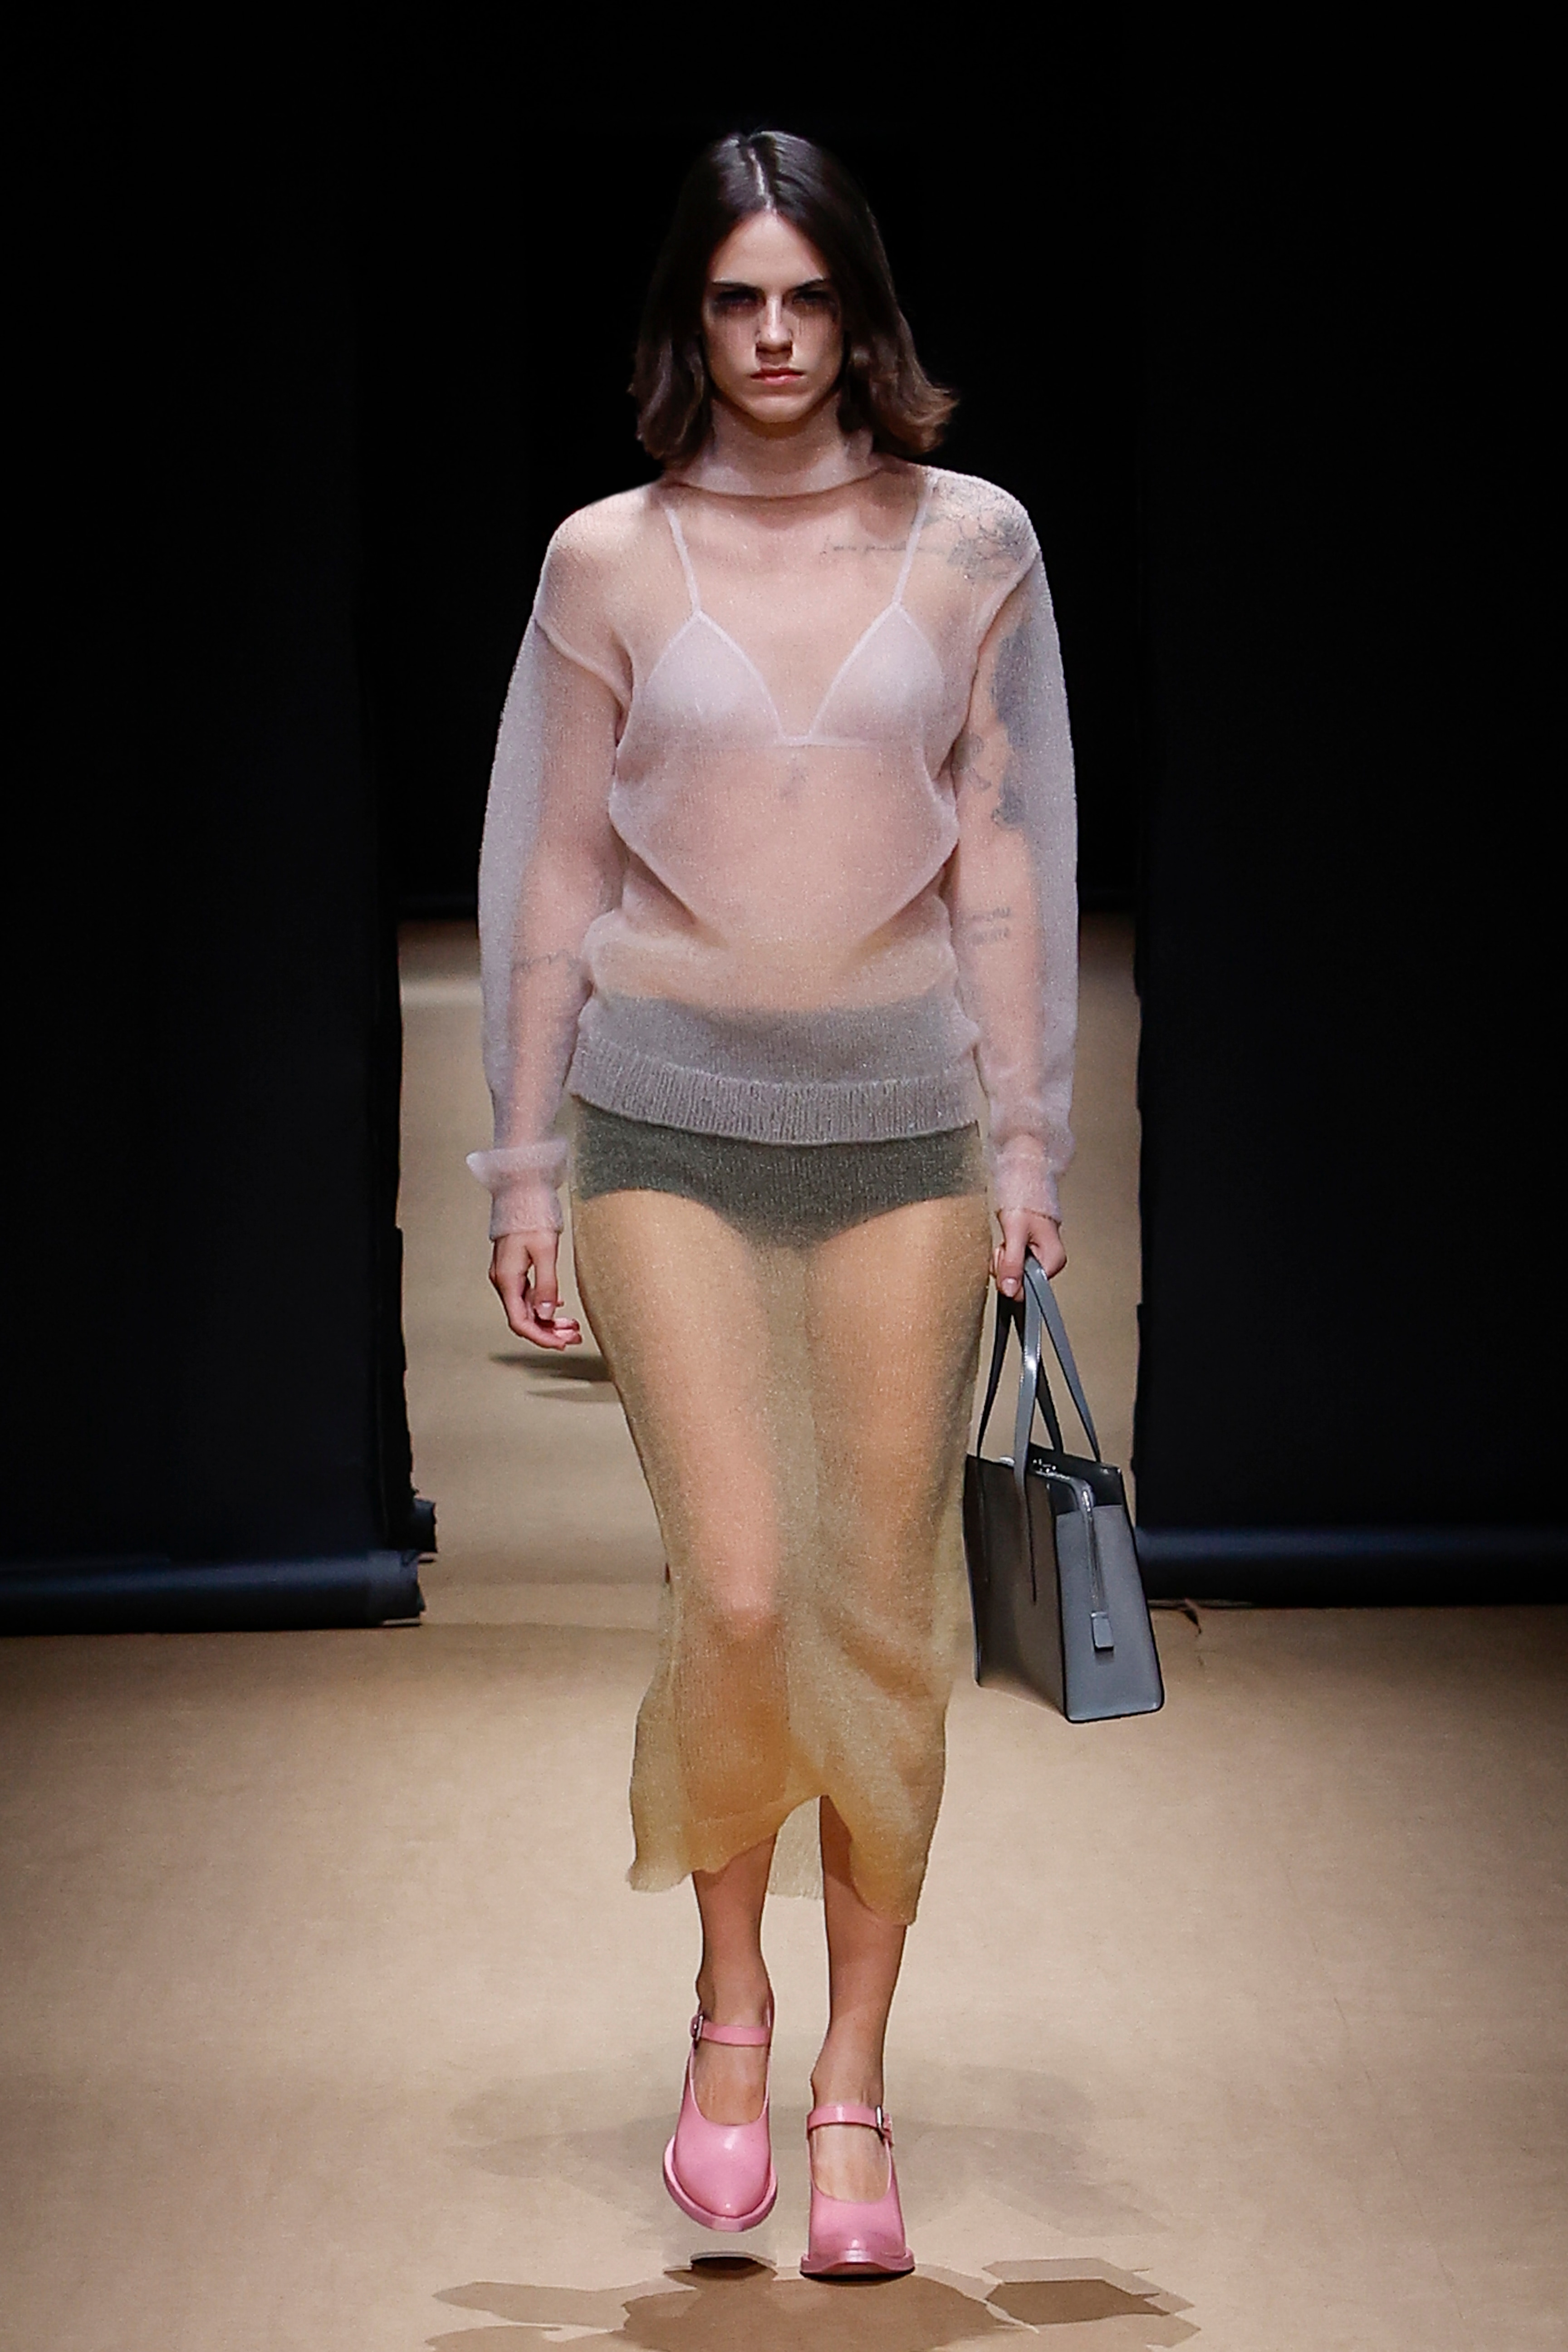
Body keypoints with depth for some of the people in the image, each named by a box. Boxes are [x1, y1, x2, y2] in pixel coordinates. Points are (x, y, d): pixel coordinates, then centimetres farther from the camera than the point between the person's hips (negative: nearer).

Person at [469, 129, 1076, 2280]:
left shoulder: (969, 544, 3)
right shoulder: (608, 562, 2)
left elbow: (999, 855, 6)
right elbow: (559, 873, 5)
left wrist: (1027, 1139, 2)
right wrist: (526, 1164, 4)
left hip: (898, 1115, 1)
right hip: (673, 1112, -1)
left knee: (890, 1614, 1)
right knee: (737, 1589, -11)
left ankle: (853, 2084, 14)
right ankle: (730, 1999, 15)